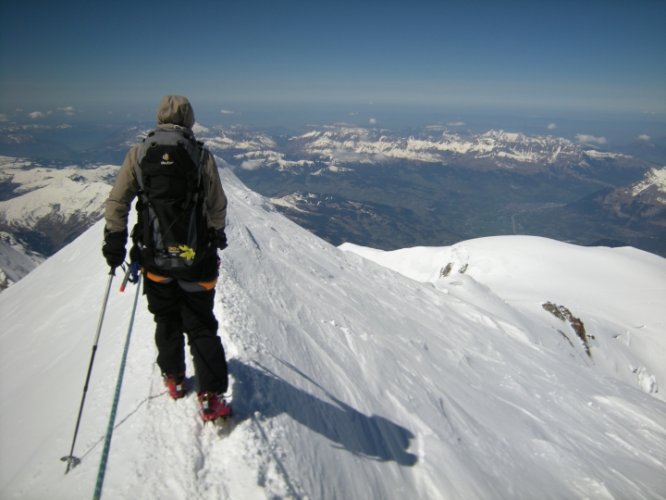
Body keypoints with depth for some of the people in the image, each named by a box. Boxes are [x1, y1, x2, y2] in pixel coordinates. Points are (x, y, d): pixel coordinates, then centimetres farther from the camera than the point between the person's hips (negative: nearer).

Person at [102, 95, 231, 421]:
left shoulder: (138, 154, -4)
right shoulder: (203, 157, -8)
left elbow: (117, 201, -5)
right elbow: (218, 208, -1)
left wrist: (114, 240, 5)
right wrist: (217, 234, 16)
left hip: (155, 257, 2)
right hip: (196, 258, -1)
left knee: (166, 321, 21)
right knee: (201, 326, 8)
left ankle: (174, 378, 37)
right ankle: (212, 396, 7)